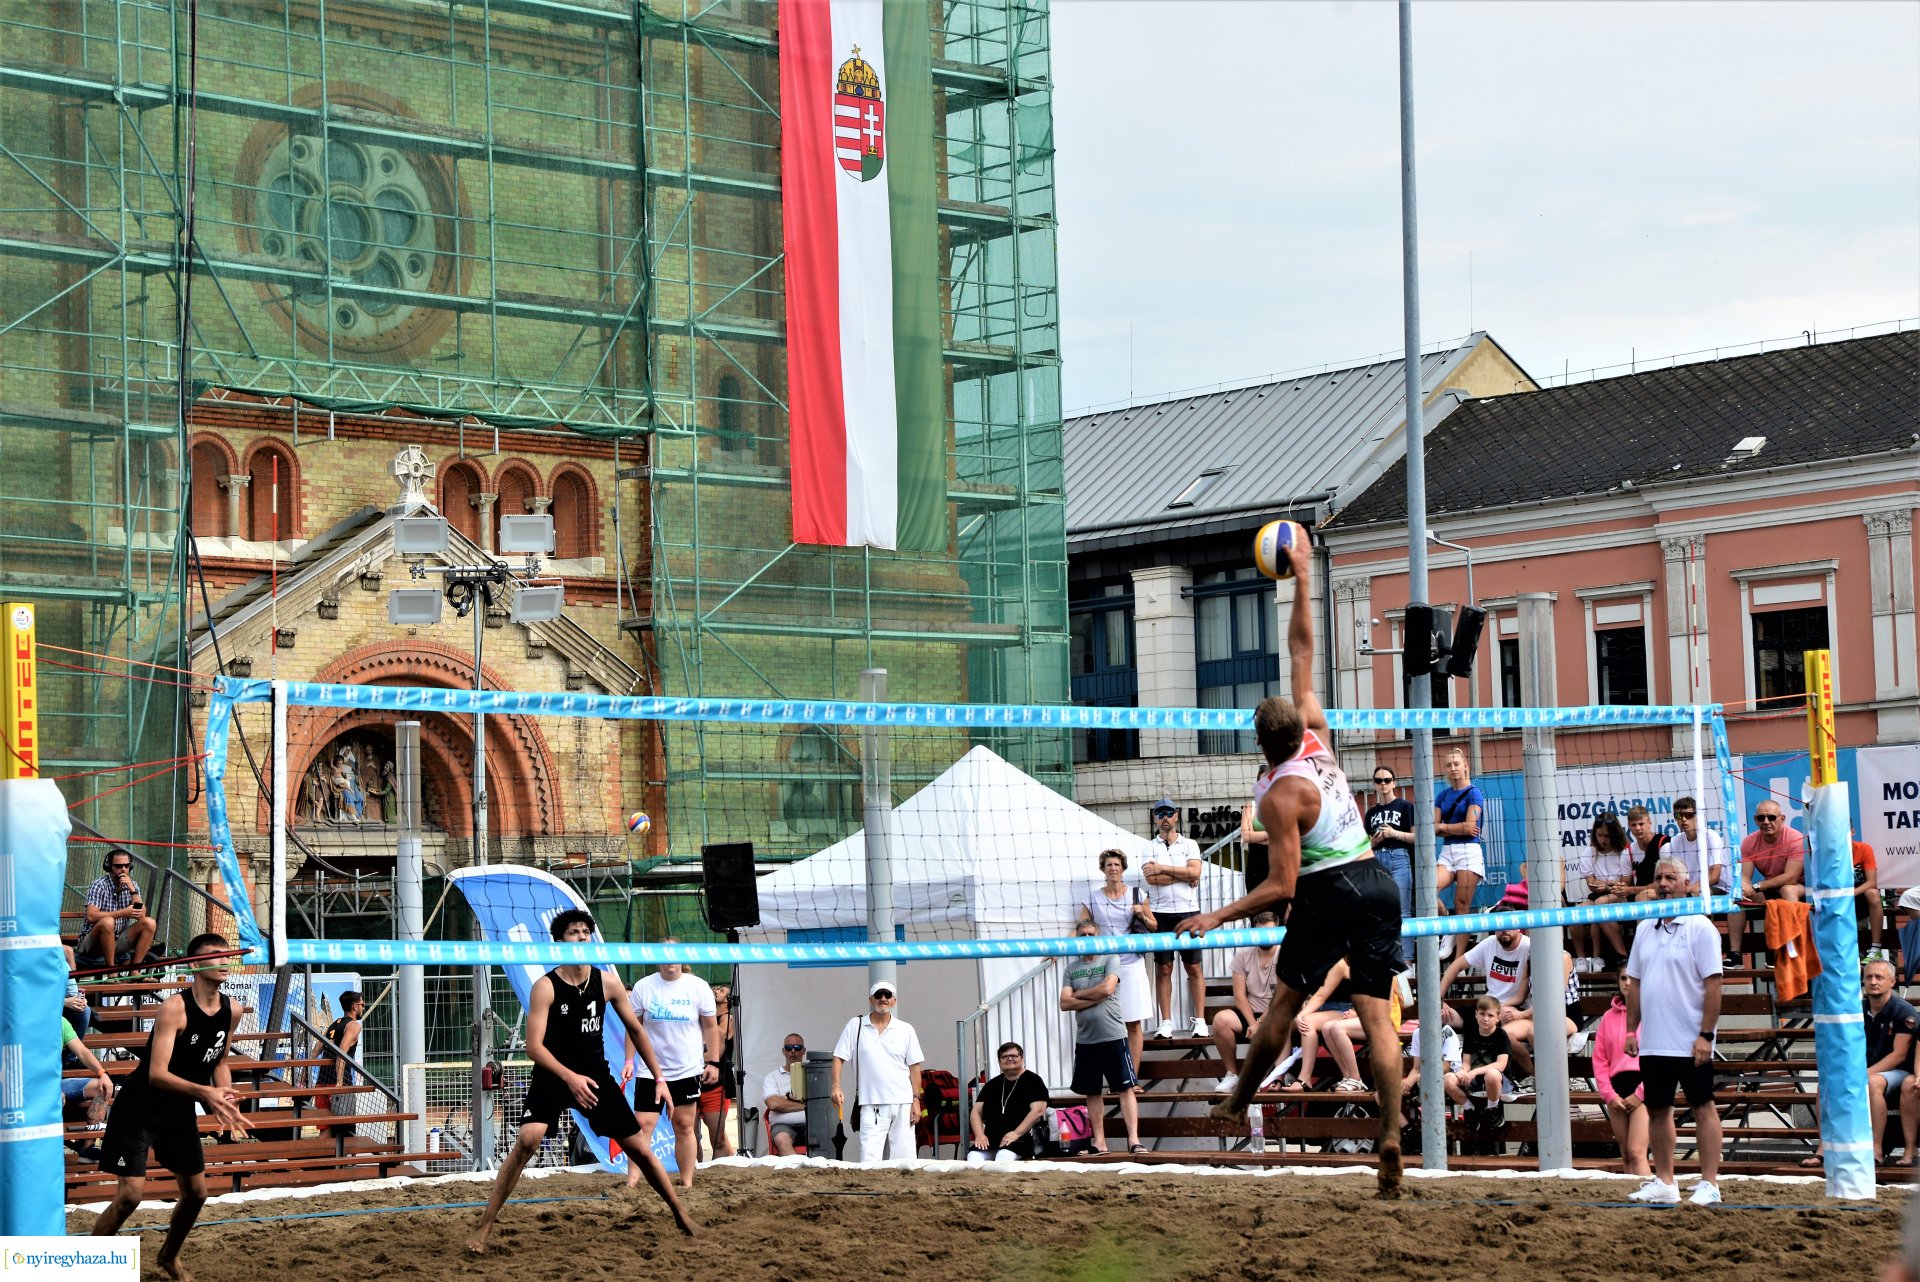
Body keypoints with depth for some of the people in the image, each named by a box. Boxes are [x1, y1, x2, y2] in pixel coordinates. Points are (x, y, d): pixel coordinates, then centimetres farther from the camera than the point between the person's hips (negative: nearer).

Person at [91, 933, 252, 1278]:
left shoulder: (230, 1010, -2)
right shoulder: (175, 1008, -25)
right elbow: (157, 1074, -31)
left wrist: (228, 1104, -3)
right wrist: (204, 1092, -43)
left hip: (180, 1111, 7)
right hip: (140, 1108, -7)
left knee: (196, 1192, 12)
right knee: (130, 1195, -14)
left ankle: (168, 1256, 37)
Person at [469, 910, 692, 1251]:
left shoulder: (608, 983, -2)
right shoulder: (545, 987, -14)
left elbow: (636, 1030, 10)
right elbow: (534, 1046, -19)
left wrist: (659, 1077, 8)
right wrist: (570, 1078, -31)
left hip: (595, 1073, 4)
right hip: (553, 1075, -4)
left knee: (639, 1147, 5)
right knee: (527, 1141, -25)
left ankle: (680, 1215, 24)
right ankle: (483, 1227, -19)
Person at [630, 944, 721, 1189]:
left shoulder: (699, 987, 0)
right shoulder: (643, 987, 0)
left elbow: (711, 1027, 6)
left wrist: (713, 1062, 2)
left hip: (688, 1070, 0)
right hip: (651, 1070, 0)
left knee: (685, 1126, 4)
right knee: (643, 1125, -9)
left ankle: (687, 1182, 11)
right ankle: (632, 1180, -9)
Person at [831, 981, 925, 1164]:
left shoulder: (906, 1030, 8)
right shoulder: (856, 1025, 5)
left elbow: (914, 1067, 9)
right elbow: (838, 1058, 4)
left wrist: (916, 1099, 2)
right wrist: (836, 1086, -10)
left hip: (902, 1103, 2)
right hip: (871, 1104, -2)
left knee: (904, 1156, 1)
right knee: (869, 1158, -10)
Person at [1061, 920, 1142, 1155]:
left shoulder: (1110, 960, 2)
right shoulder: (1072, 968, 11)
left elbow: (1108, 988, -14)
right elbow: (1065, 1003, 0)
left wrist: (1079, 994, -2)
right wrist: (1094, 998, -11)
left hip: (1112, 1036, -4)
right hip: (1085, 1039, 4)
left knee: (1127, 1088, -8)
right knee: (1093, 1093, 8)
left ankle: (1133, 1139, -10)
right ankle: (1099, 1142, 14)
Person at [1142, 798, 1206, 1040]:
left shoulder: (1189, 845, 10)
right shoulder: (1148, 848, 9)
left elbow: (1195, 871, -7)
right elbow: (1151, 879, -7)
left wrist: (1163, 868, -9)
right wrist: (1184, 876, -6)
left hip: (1188, 911, 0)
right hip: (1160, 913, 0)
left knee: (1194, 967, -1)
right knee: (1163, 968, 0)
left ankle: (1200, 1021, 0)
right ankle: (1166, 1023, 2)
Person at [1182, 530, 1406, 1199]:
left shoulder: (1280, 795, -14)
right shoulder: (1319, 740, 3)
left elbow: (1281, 886, -16)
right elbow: (1303, 653, 12)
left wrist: (1218, 916, -10)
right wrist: (1302, 582, 16)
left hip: (1328, 894, -6)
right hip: (1378, 884, 6)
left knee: (1283, 1004, 12)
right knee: (1377, 1015, 0)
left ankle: (1239, 1102, 28)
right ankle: (1391, 1135, -10)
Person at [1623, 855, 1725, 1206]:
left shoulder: (1700, 927, -7)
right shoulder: (1644, 930, 11)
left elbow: (1712, 984, -11)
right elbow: (1635, 983, 15)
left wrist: (1705, 1035, -16)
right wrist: (1631, 1030, 8)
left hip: (1690, 1043, -6)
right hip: (1653, 1043, 6)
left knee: (1702, 1107, -1)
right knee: (1657, 1109, 9)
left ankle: (1709, 1184, 1)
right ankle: (1664, 1183, 16)